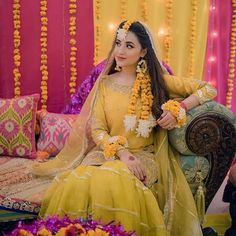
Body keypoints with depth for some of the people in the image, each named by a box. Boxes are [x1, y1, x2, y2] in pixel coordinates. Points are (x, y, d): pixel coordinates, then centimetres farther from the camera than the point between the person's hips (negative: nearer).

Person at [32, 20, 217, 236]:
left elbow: (209, 89, 6)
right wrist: (122, 153, -17)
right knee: (75, 184, -31)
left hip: (144, 155, -1)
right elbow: (97, 129, 1)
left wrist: (179, 109, -10)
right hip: (109, 153, 2)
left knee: (115, 184, -36)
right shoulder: (105, 83, 8)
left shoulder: (157, 81, 5)